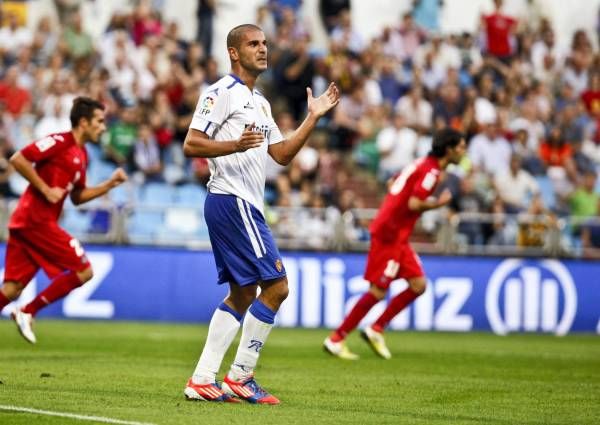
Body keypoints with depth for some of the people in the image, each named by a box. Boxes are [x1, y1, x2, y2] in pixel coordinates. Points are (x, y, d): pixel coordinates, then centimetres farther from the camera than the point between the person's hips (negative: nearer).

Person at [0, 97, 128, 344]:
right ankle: (27, 312, -4)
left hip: (25, 222, 9)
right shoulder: (60, 142, -9)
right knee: (84, 271, -5)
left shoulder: (81, 155, 19)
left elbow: (77, 197, 26)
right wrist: (45, 190, -16)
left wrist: (110, 184, 17)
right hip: (36, 220, -9)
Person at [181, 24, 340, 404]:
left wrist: (313, 118, 12)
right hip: (231, 201, -10)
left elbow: (282, 154, 20)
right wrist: (235, 145, -30)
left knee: (242, 294, 10)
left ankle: (202, 380, 9)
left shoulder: (260, 102, 21)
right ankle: (240, 377, -6)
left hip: (245, 206, 10)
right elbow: (191, 144, -15)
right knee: (276, 285, -11)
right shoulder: (222, 93, -8)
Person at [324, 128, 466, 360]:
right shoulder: (431, 170, -15)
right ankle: (336, 339, 0)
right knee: (378, 292, -7)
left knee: (419, 285, 4)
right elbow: (414, 204, -23)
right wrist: (438, 203, -8)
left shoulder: (422, 164, 15)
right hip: (389, 236, -10)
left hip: (397, 237, 10)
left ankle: (376, 330, 10)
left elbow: (392, 184, 24)